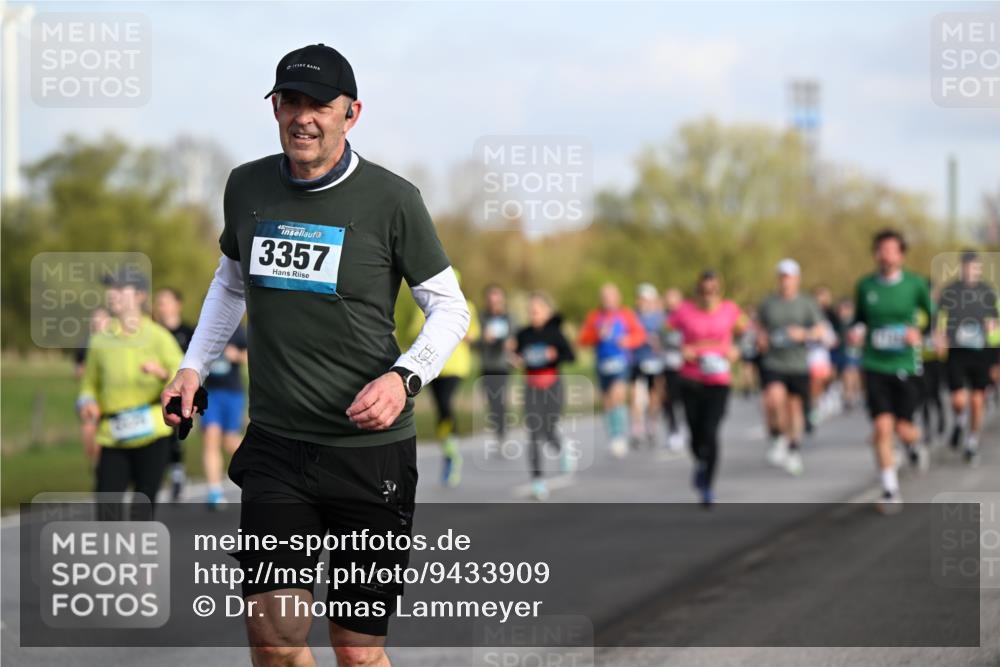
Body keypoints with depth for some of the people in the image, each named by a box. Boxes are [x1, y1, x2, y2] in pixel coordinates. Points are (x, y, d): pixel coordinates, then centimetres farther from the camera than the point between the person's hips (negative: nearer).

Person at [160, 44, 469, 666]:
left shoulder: (392, 199, -6)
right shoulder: (247, 186, 5)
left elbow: (449, 306, 1)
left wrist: (404, 377, -15)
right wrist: (193, 367, 15)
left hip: (371, 450, -2)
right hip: (274, 445, 3)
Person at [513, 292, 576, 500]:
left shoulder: (554, 332, -3)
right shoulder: (523, 334, 4)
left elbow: (571, 356, -6)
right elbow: (518, 356, 15)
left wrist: (555, 355, -25)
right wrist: (518, 360, -8)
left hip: (552, 384, -2)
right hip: (531, 386, 2)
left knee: (549, 430, -2)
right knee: (534, 433, -7)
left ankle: (562, 449, 36)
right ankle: (537, 479, -7)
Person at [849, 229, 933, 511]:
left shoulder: (915, 284, -3)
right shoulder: (865, 285, 2)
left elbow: (936, 318, 5)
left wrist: (920, 333, -15)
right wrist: (856, 331, -5)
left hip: (905, 365, -1)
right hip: (875, 367, 1)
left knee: (903, 429, -1)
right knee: (882, 428, -9)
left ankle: (914, 444, 38)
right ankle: (890, 491, 1)